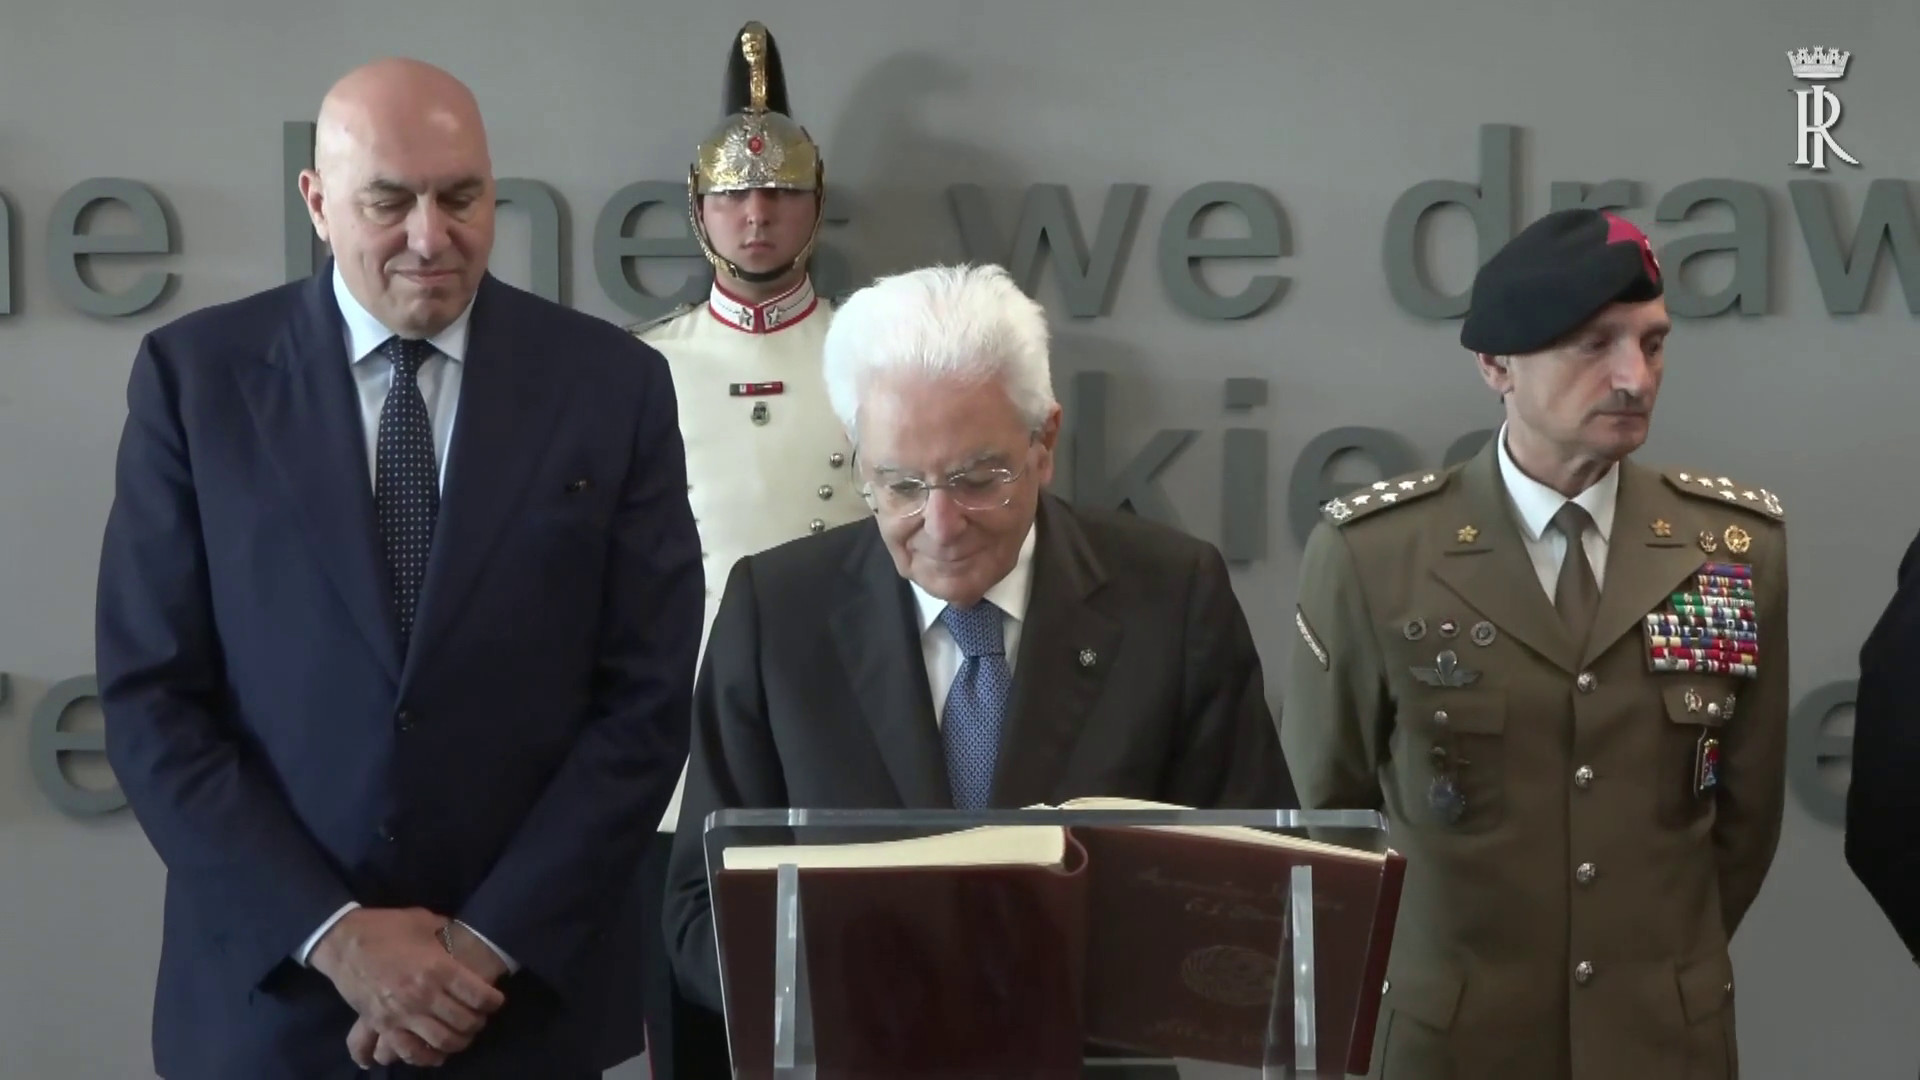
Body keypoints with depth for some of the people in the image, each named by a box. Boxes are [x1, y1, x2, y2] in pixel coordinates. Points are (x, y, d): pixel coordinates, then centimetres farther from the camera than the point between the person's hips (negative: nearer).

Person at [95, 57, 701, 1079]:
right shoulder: (195, 375, -3)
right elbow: (150, 700, -5)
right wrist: (330, 931, -13)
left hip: (524, 985, 0)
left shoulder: (612, 384, -2)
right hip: (266, 984, 0)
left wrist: (492, 941, -11)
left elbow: (645, 698, -3)